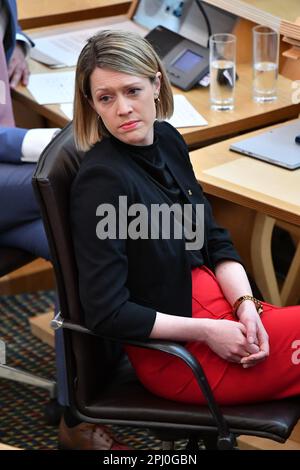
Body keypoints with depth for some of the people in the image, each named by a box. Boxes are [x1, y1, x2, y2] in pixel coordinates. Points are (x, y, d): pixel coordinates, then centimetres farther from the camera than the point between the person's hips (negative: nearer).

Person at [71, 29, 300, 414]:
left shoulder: (167, 140, 2)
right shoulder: (101, 180, -21)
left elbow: (215, 242, 8)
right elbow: (106, 312, -21)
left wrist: (246, 306, -8)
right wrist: (207, 332, -18)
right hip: (174, 354, -7)